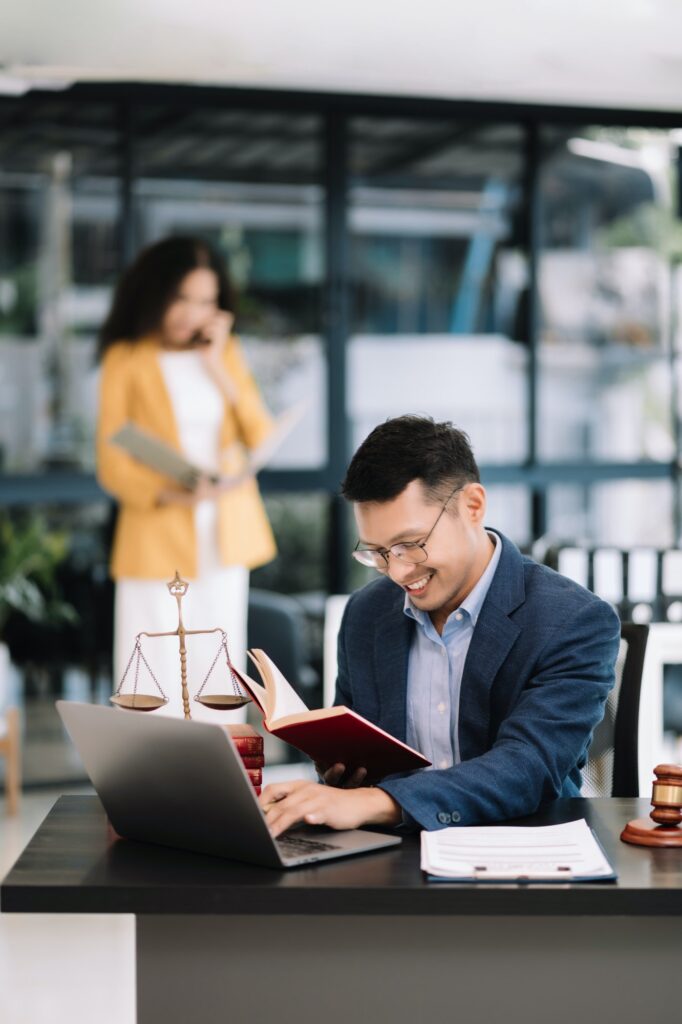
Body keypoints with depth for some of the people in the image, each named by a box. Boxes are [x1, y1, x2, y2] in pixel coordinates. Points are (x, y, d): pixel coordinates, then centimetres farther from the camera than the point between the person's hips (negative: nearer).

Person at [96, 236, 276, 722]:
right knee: (154, 688, -6)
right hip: (156, 540, -4)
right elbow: (111, 463, -7)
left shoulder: (225, 350, 10)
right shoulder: (127, 359, -3)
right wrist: (168, 494, -23)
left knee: (217, 679, 8)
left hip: (225, 535, 4)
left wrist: (219, 368, -6)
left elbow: (262, 439, 1)